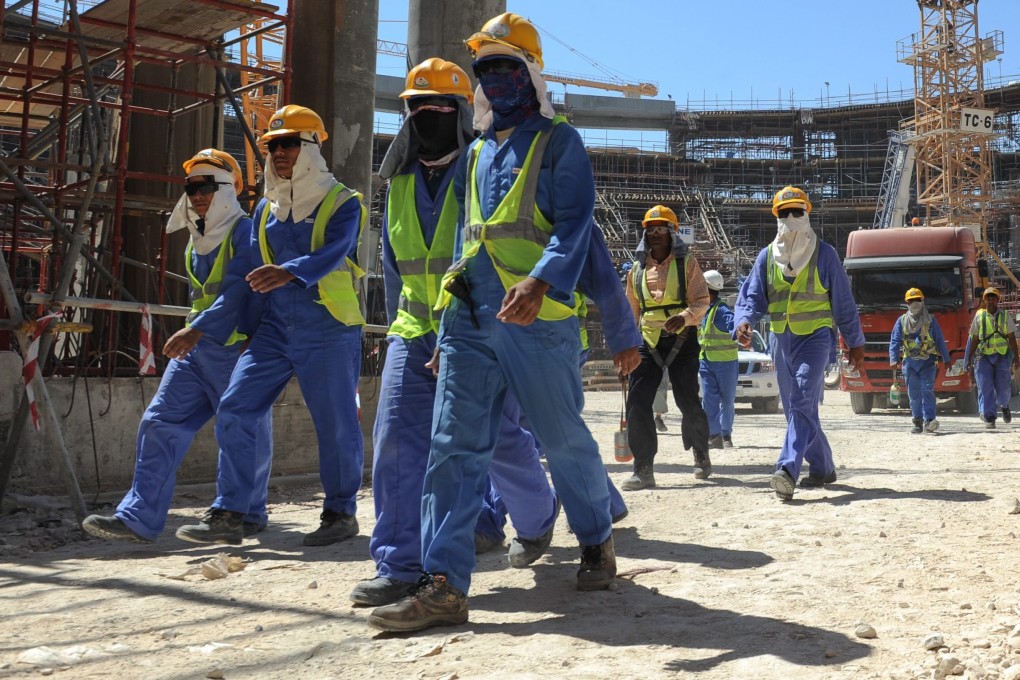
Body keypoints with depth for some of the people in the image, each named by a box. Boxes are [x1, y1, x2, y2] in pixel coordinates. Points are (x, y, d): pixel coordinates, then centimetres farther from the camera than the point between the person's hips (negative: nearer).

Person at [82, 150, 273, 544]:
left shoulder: (245, 232, -9)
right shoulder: (196, 243, 16)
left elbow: (237, 294, -20)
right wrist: (192, 336, 14)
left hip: (236, 349, -7)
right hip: (195, 349, 8)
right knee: (160, 423, -2)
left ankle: (249, 515, 22)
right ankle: (139, 519, -1)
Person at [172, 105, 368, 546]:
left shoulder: (342, 203, -3)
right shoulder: (266, 209, 15)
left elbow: (333, 253, -23)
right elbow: (249, 281, 19)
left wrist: (290, 272, -43)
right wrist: (200, 327, 17)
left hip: (328, 331, -5)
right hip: (274, 328, 6)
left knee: (336, 425, 1)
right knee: (234, 411, -3)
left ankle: (340, 513, 19)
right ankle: (227, 514, 5)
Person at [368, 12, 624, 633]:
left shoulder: (559, 142, 4)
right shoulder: (475, 155, 22)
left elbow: (574, 225, -9)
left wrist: (540, 282, -28)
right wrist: (448, 320, 20)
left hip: (536, 318, -5)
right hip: (469, 318, 6)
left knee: (564, 440, 6)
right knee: (454, 446, -4)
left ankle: (597, 541, 31)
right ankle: (445, 585, -4)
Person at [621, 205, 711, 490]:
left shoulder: (687, 263, 2)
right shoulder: (637, 269, 12)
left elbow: (702, 301, -5)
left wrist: (684, 317, -25)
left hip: (682, 339, -3)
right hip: (648, 341, 3)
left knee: (688, 401, -1)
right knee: (637, 400, -8)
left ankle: (701, 454, 27)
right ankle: (643, 470, -4)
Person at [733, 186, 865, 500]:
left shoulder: (824, 254, 0)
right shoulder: (767, 256, 8)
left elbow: (843, 301, 4)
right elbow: (751, 295, 2)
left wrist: (855, 343, 6)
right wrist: (743, 321, -19)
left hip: (815, 337, -5)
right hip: (781, 341, 5)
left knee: (803, 403, -20)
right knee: (795, 408, 12)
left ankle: (787, 470, -29)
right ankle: (823, 468, 28)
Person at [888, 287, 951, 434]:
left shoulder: (931, 320, 7)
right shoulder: (901, 321, 9)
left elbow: (940, 340, 9)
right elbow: (894, 341, 4)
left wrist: (946, 359, 7)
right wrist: (894, 359, -9)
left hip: (928, 362, -2)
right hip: (909, 362, 2)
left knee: (927, 391, -13)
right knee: (914, 394, 4)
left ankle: (929, 420, -19)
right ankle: (918, 422, 11)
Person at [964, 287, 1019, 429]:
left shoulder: (1005, 316, 5)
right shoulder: (979, 317, 4)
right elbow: (974, 340, 7)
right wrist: (969, 359, 5)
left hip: (1002, 356, 0)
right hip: (984, 357, 0)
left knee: (1003, 387, 1)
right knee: (985, 388, -8)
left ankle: (1004, 406, 34)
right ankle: (989, 418, -5)